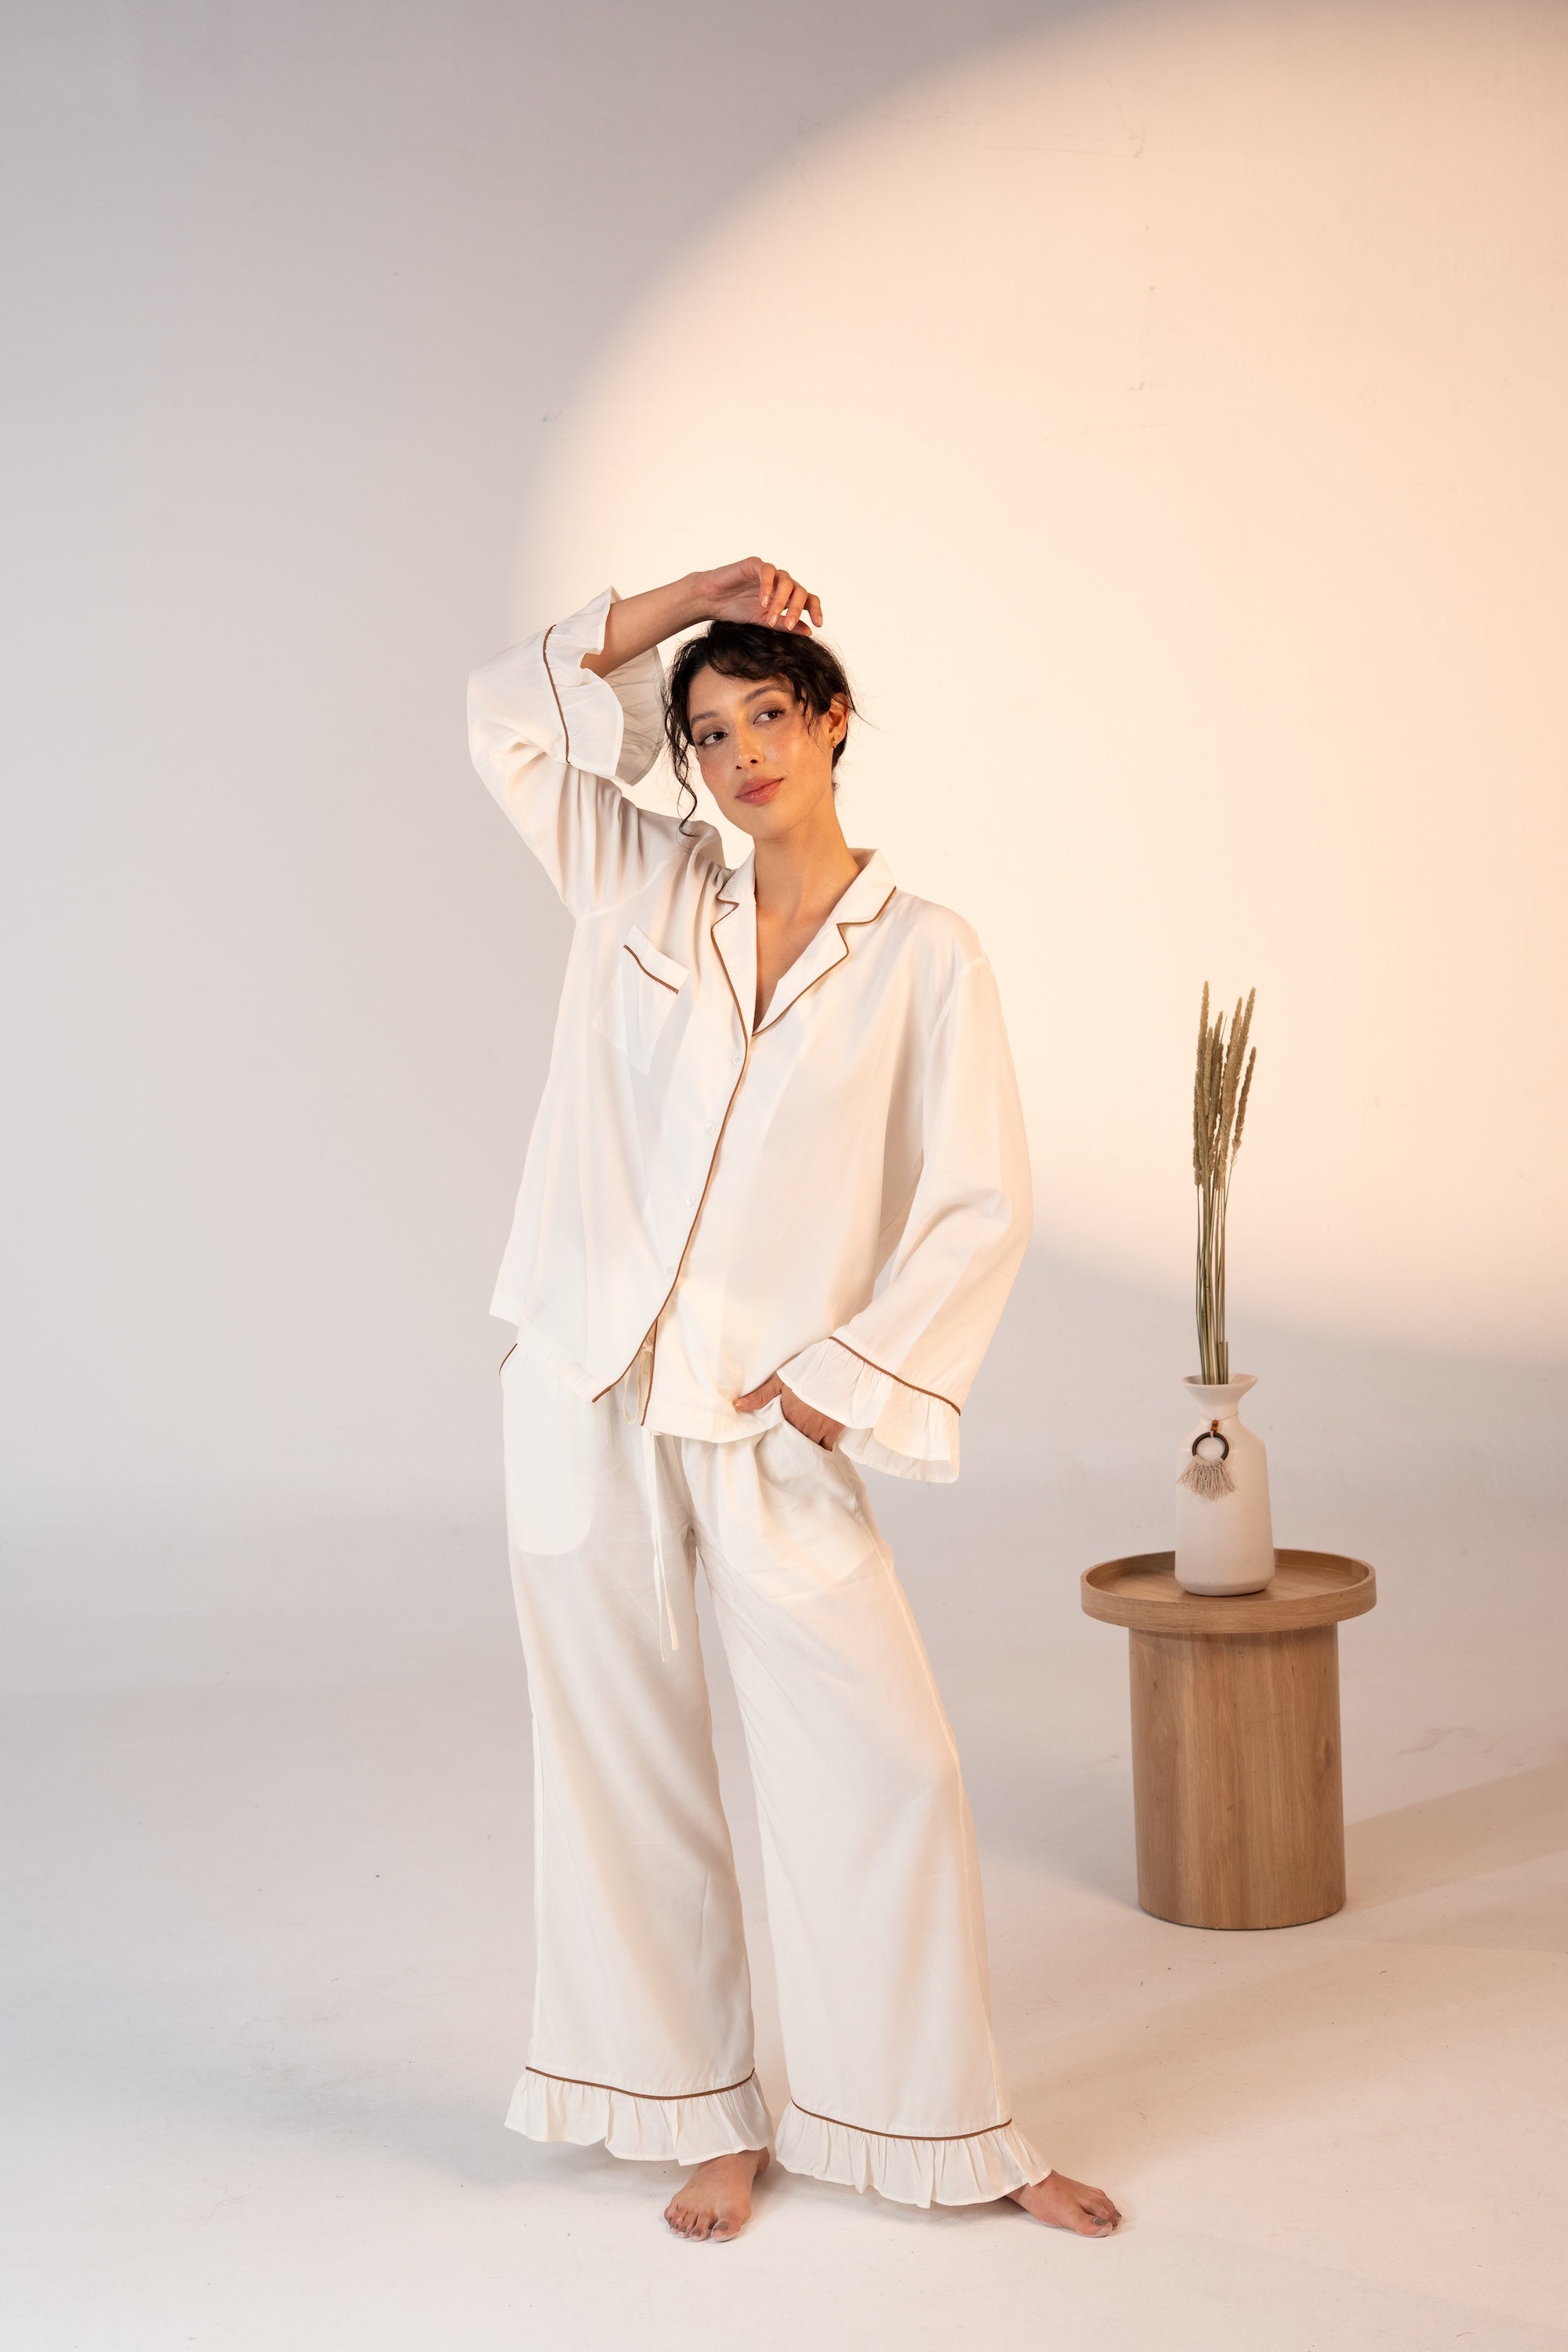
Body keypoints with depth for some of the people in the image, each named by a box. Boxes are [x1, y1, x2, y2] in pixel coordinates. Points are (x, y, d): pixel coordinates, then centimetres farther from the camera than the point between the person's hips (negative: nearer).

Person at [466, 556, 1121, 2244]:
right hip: (588, 1403, 3)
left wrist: (835, 1382, -8)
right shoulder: (647, 896, 8)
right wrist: (682, 600, 4)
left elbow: (979, 1206, -2)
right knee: (627, 1767, 8)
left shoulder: (924, 957, 0)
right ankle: (709, 2120, 24)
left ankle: (947, 2133, 17)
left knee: (887, 1767, -2)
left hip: (774, 1424, -2)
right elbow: (510, 717, 10)